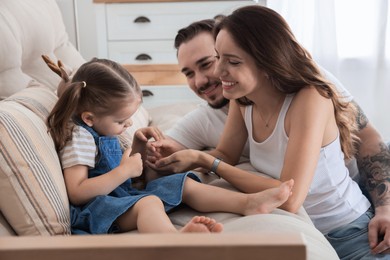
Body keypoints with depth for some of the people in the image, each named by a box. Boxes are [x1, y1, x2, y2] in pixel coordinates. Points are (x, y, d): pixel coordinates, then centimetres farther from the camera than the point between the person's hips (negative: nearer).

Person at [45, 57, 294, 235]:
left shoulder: (102, 130, 13)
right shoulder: (80, 136, -15)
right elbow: (77, 193, -25)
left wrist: (139, 145, 8)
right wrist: (124, 171, -25)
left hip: (125, 194, 10)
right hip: (98, 206, -10)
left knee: (187, 184, 4)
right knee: (149, 202, -40)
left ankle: (249, 202, -7)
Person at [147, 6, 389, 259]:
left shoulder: (310, 99, -27)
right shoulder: (242, 100, -8)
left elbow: (289, 199, -32)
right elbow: (225, 155, 2)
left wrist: (206, 161, -28)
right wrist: (188, 154, -18)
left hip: (347, 233, -4)